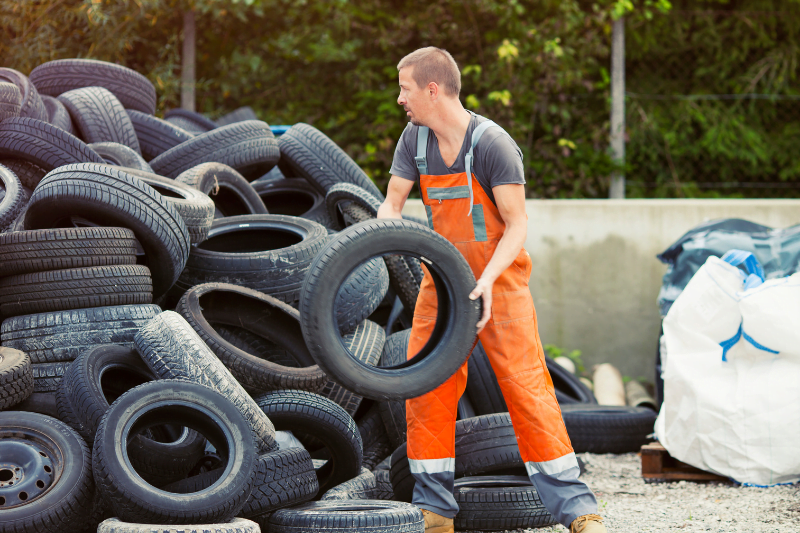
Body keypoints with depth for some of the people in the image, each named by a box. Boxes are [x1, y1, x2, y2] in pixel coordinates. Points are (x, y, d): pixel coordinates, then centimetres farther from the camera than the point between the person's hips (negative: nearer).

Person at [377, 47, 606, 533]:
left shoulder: (492, 143, -18)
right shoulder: (415, 140, 0)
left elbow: (517, 225, -18)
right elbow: (392, 206, 2)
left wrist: (488, 278, -31)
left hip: (499, 280, -6)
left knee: (526, 386, -12)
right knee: (426, 387, 0)